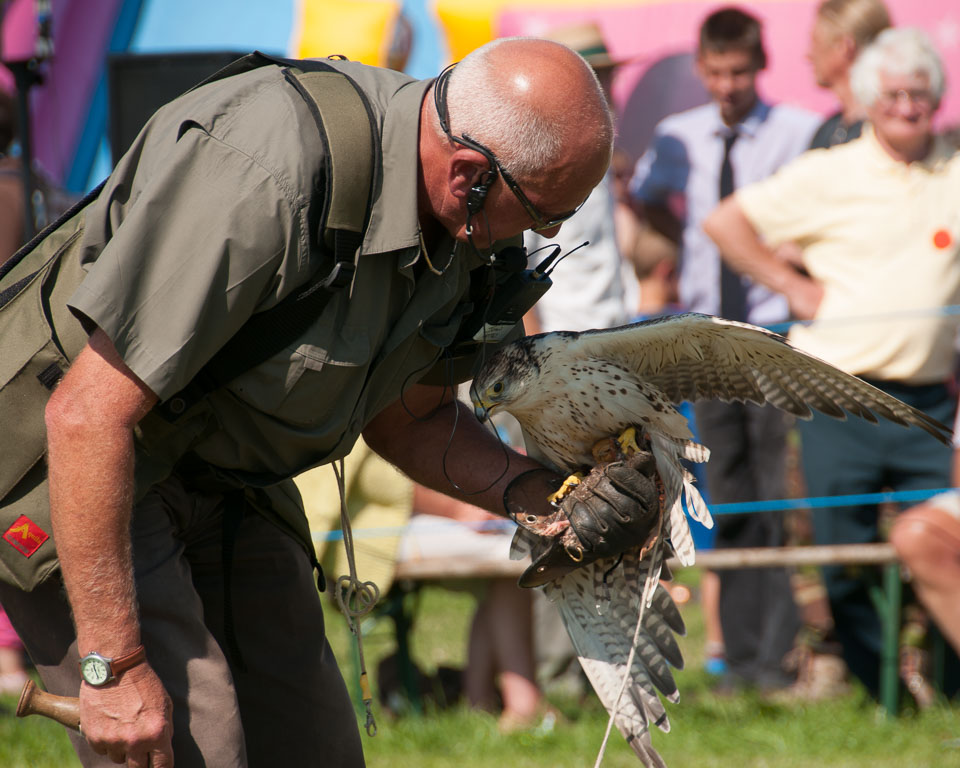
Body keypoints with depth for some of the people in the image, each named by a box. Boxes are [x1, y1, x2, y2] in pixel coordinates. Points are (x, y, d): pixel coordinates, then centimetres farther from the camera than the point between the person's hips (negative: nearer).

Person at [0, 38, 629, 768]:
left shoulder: (456, 225, -7)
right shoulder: (263, 176, -34)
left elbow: (405, 415, 9)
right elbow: (89, 414, -32)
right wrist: (114, 664, -29)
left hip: (226, 479, 9)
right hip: (73, 477, -8)